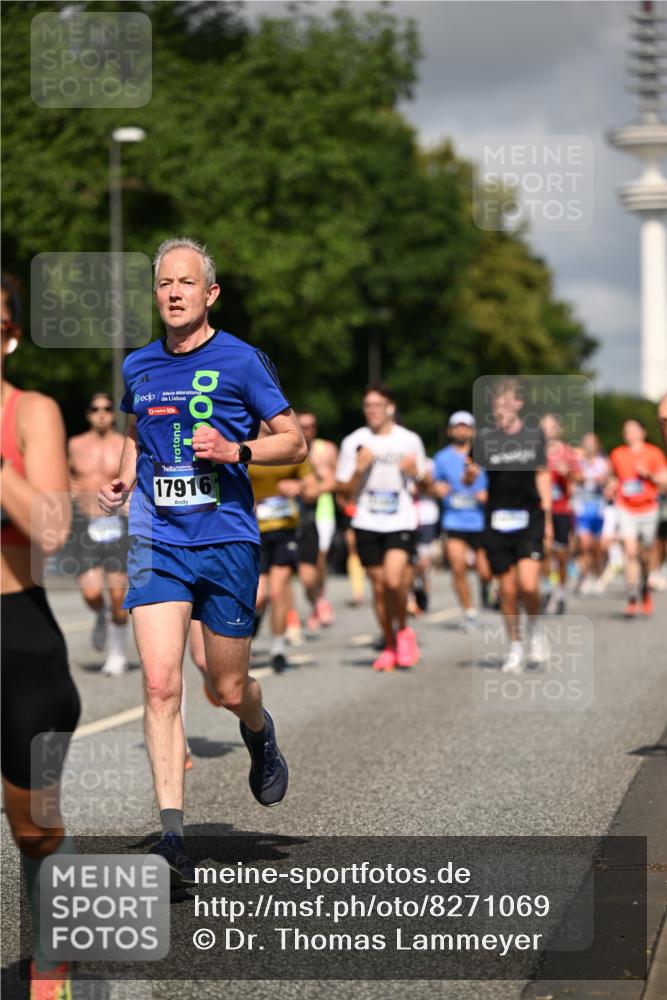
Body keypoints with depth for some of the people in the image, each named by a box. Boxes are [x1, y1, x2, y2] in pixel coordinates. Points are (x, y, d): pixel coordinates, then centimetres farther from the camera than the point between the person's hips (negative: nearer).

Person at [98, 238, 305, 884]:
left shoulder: (241, 361, -3)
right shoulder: (137, 367, 11)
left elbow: (294, 442, 1)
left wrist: (235, 451, -16)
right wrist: (123, 480, 10)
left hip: (227, 540, -2)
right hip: (156, 543, 3)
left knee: (228, 690, 7)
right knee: (160, 683, -13)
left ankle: (261, 737, 45)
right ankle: (172, 836, -13)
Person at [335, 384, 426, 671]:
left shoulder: (410, 440, 2)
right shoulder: (354, 442, 3)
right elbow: (345, 490, 4)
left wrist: (416, 472, -12)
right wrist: (359, 470, -14)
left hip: (401, 522, -2)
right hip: (367, 524, 2)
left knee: (394, 580, -20)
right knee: (379, 587, 5)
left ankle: (404, 631, 6)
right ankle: (389, 646, 21)